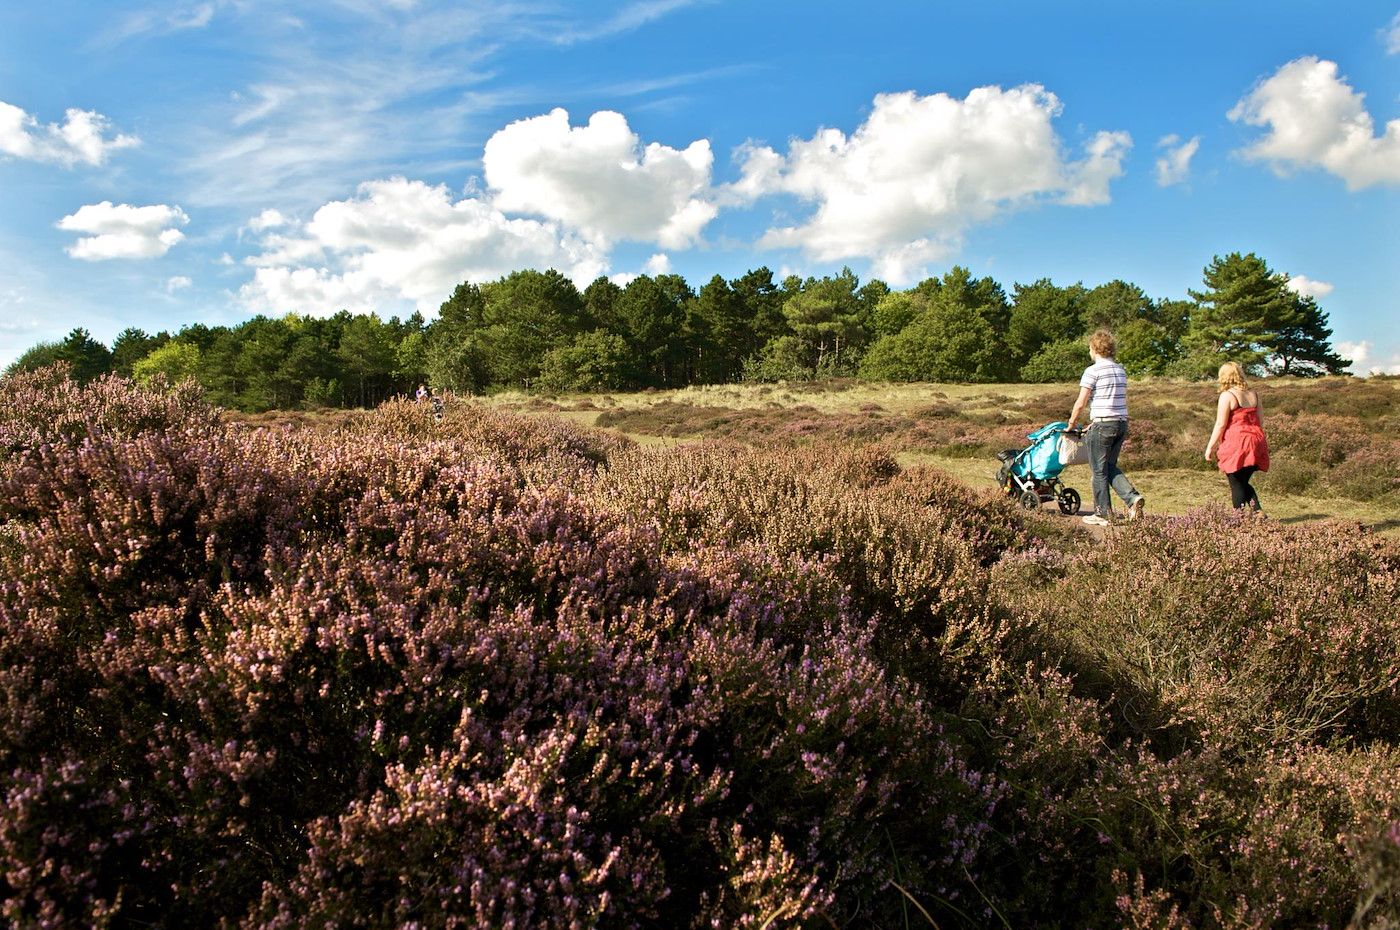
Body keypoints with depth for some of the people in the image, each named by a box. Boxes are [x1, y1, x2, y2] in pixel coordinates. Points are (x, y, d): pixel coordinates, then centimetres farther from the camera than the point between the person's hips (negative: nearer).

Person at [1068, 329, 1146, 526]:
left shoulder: (1093, 371, -9)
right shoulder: (1121, 370, 14)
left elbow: (1080, 403, -10)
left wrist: (1071, 425, 4)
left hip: (1103, 425, -7)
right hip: (1122, 423, 7)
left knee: (1099, 471, 4)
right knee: (1110, 466, 18)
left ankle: (1103, 514, 9)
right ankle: (1133, 497, -1)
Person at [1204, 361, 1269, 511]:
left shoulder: (1227, 395, -10)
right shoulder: (1253, 394, 11)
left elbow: (1220, 425, -12)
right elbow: (1261, 421, 13)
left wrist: (1210, 446, -6)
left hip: (1236, 445, -7)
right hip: (1255, 444, 7)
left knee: (1236, 485, 1)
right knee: (1243, 483, 19)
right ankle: (1258, 511, 3)